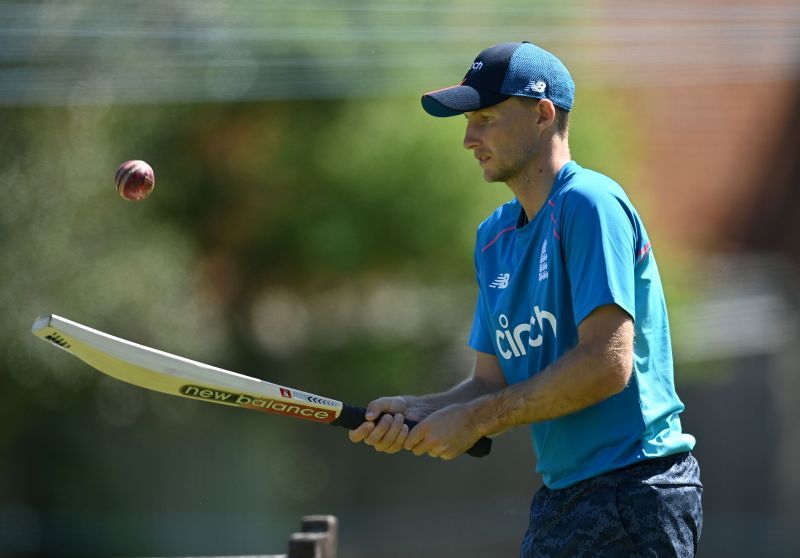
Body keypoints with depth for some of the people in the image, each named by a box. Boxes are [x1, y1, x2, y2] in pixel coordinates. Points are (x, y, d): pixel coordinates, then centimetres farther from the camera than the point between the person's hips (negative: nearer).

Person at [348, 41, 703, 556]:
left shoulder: (590, 204, -13)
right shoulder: (494, 237, 14)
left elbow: (607, 364, -21)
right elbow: (493, 382, 15)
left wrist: (475, 420, -15)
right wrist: (419, 413, -5)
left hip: (634, 497, -8)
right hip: (559, 502, 8)